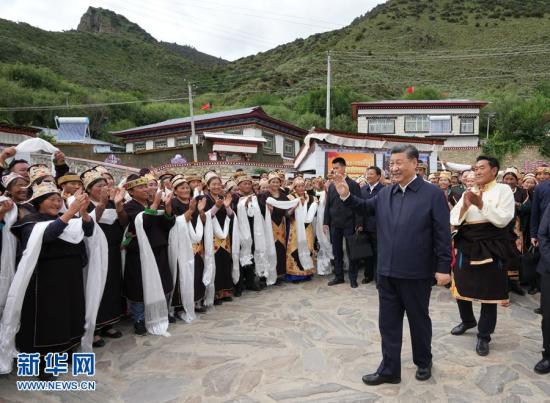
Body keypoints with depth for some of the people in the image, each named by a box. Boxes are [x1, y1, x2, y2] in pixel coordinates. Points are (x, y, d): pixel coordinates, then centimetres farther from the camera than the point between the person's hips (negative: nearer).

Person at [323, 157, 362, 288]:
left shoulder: (353, 184, -4)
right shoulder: (331, 186, 9)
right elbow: (327, 205, 10)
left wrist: (359, 223, -12)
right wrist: (326, 222, 5)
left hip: (349, 223, -4)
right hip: (335, 224, 4)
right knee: (336, 251, 10)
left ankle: (353, 278, 15)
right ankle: (338, 276, 21)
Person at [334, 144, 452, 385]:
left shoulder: (433, 194, -9)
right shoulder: (385, 194, 6)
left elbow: (443, 234, -10)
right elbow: (365, 208, 18)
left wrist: (443, 267, -12)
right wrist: (346, 196, 0)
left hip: (417, 273, -4)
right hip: (387, 272, 5)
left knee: (419, 320, 16)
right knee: (388, 322, 12)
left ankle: (423, 362, 39)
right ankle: (389, 369, 25)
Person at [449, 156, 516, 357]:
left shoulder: (503, 190, -3)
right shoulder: (468, 192, 9)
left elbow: (503, 219, -14)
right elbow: (453, 220, 2)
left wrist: (481, 204, -20)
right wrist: (465, 206, -14)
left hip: (491, 248, -4)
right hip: (466, 246, 5)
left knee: (488, 293, 5)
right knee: (461, 287, 15)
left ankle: (484, 335, 20)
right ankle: (467, 320, 40)